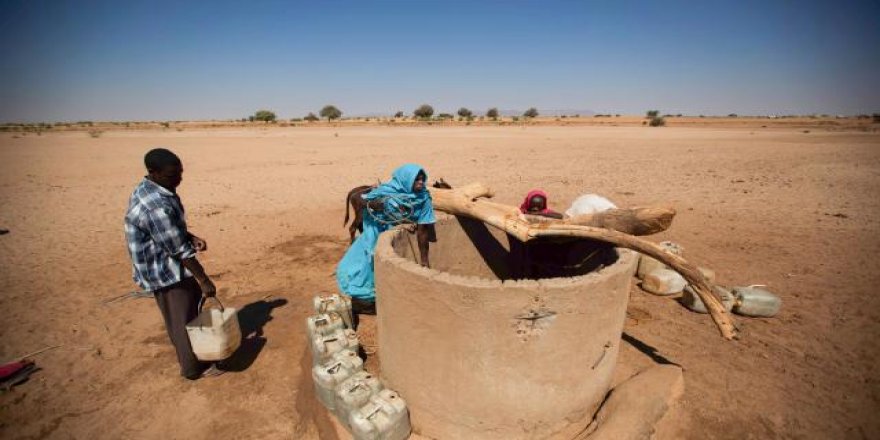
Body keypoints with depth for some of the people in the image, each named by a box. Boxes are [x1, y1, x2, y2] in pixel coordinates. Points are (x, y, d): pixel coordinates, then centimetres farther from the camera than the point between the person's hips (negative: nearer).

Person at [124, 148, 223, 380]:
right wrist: (204, 280, -20)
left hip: (166, 265, 10)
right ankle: (193, 367, 25)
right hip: (165, 270, -10)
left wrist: (191, 237, -1)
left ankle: (190, 352, 44)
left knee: (191, 309, 24)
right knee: (184, 319, 6)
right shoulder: (156, 207, -31)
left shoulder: (149, 188, 1)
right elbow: (180, 250, -27)